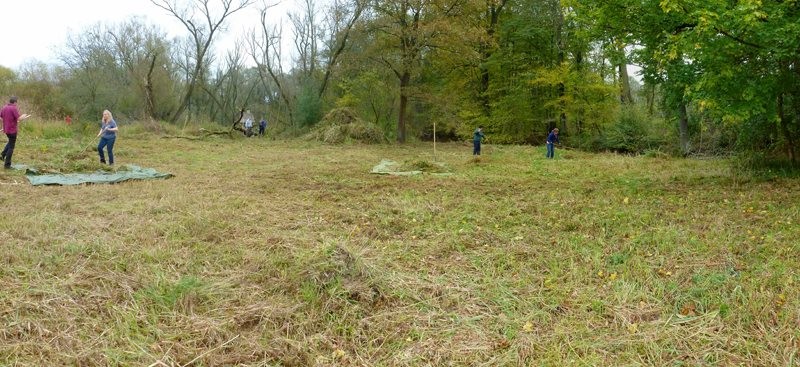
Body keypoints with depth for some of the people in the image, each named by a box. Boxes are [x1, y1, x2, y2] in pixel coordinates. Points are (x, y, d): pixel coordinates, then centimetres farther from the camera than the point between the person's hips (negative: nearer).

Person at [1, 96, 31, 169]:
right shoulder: (14, 108, -16)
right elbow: (19, 119, -20)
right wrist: (24, 116, -1)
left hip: (6, 129, 7)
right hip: (12, 130, -7)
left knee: (10, 142, 33)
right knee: (11, 147, 1)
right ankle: (7, 164, 3)